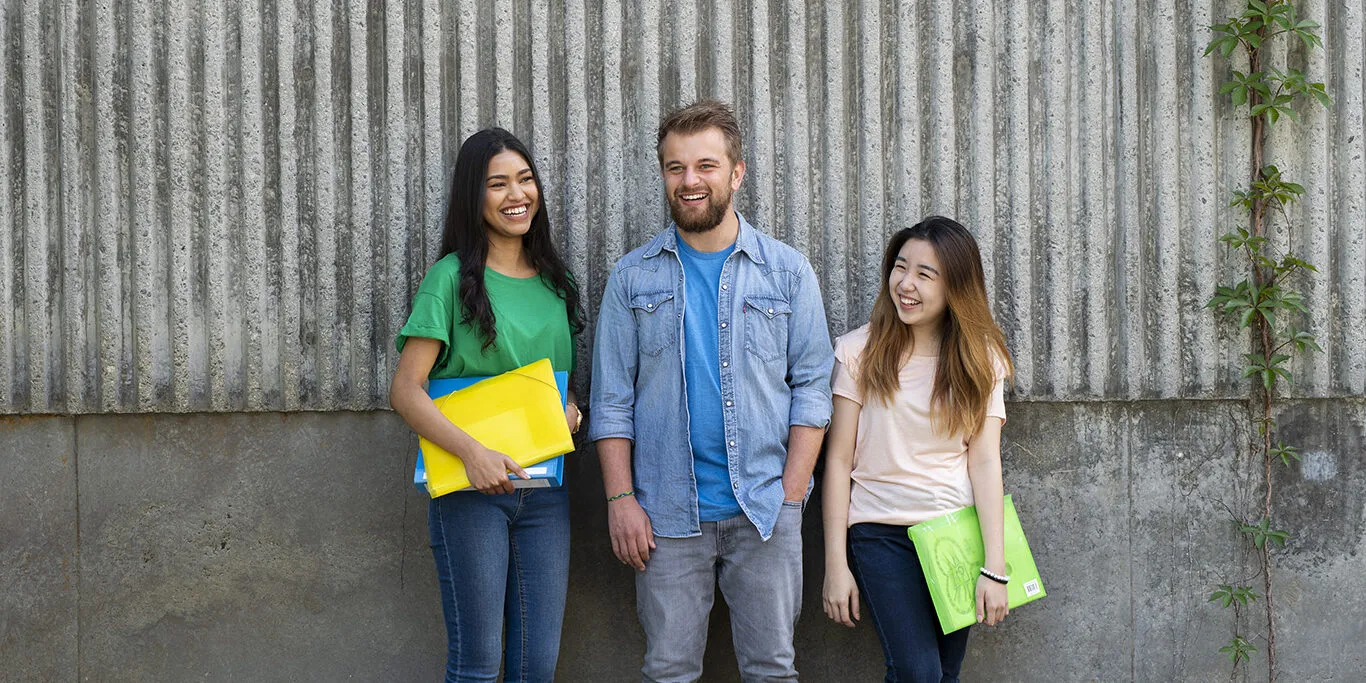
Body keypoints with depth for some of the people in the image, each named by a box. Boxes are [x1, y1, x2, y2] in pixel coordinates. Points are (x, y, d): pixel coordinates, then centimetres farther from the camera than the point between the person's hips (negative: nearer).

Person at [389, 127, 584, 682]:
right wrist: (472, 452, -23)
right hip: (469, 487, -5)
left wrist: (570, 409, 1)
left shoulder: (554, 283, 13)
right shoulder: (452, 277, -4)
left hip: (544, 489, 5)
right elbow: (405, 391, -9)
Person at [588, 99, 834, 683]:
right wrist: (620, 498, -4)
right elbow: (611, 399, 6)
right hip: (668, 513, 0)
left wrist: (791, 492, -5)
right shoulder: (633, 277, 7)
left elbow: (811, 385, 4)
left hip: (765, 508, 0)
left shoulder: (787, 271, 6)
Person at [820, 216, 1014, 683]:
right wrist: (835, 566, -5)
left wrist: (995, 569, -10)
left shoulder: (980, 359, 4)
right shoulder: (860, 352, -3)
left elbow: (984, 461, -4)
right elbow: (838, 461, -2)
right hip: (881, 534, -2)